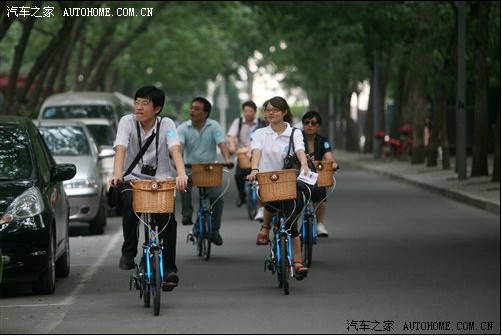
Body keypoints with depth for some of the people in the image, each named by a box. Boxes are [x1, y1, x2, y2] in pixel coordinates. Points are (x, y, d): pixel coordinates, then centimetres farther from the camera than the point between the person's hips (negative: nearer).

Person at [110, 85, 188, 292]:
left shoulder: (166, 125, -3)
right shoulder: (127, 122, -4)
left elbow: (175, 150, -19)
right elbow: (121, 149, -18)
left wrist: (181, 174, -39)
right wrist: (117, 174, -38)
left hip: (161, 181, 1)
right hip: (132, 179, -1)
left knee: (167, 218, -20)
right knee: (130, 205, -32)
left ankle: (169, 268, -9)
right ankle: (129, 253, -14)